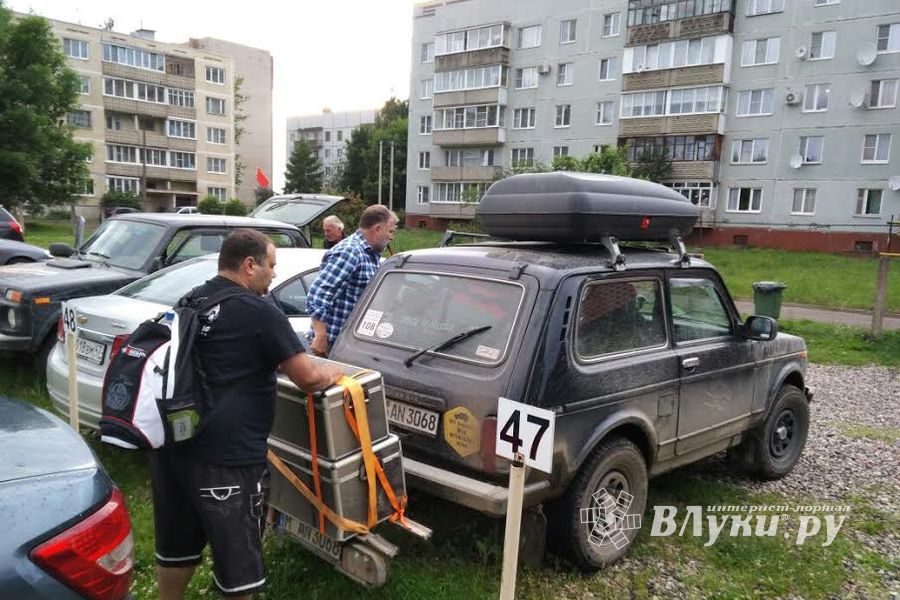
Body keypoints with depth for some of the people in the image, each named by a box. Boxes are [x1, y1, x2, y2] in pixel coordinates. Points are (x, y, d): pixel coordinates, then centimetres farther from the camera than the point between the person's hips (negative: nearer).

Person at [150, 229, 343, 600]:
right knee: (235, 553, 8)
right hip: (226, 455, -8)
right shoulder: (260, 312, -12)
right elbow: (307, 378, -11)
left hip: (172, 442, 8)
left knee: (175, 543, 23)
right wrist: (331, 373, 10)